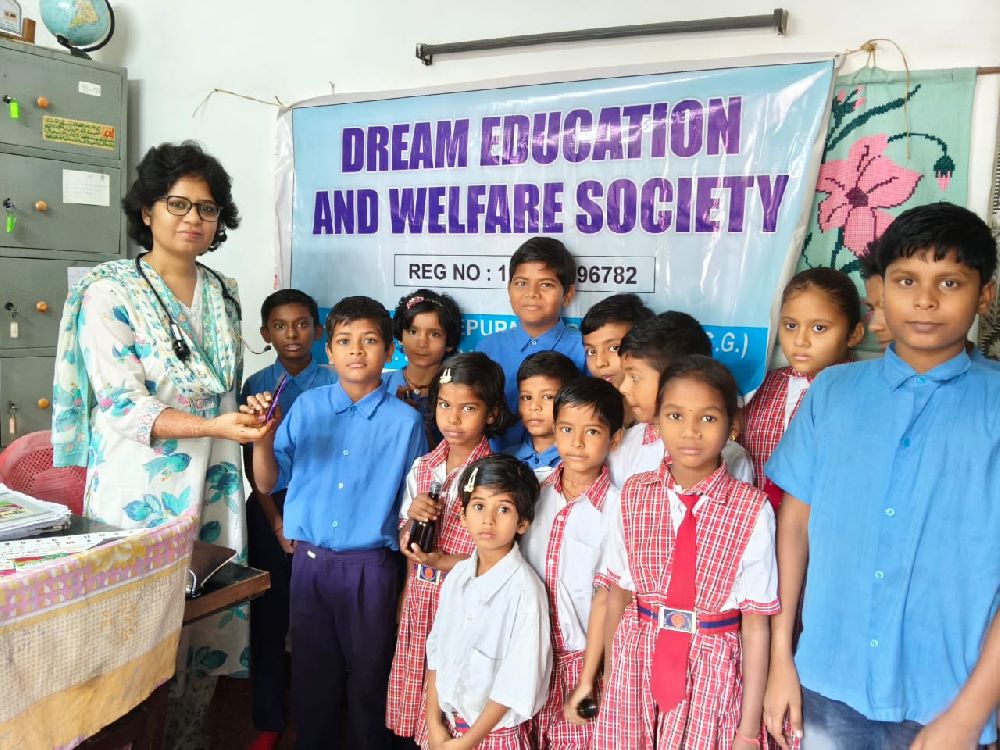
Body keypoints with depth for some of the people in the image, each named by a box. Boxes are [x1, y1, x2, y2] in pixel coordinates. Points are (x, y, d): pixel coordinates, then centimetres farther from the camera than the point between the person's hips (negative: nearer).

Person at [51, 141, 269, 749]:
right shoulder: (110, 292, -9)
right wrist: (213, 425, -27)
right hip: (143, 491, -5)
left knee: (211, 624, 10)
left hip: (214, 485, 5)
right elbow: (123, 406, -16)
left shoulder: (223, 293, 9)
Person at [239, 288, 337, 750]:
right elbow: (252, 464, 3)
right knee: (268, 616, 7)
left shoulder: (333, 385, -3)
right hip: (269, 512, 2)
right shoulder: (256, 386, 4)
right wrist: (277, 523, -6)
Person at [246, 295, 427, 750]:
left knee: (369, 679, 12)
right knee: (311, 674, 16)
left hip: (371, 567, -2)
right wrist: (263, 438, -14)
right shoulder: (307, 406, 1)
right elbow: (269, 484, 4)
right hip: (310, 560, 2)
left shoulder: (405, 421, -5)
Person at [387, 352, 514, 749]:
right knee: (413, 700, 14)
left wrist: (442, 561, -20)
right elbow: (404, 544, 9)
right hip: (419, 600, 5)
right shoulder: (422, 468, 3)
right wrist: (413, 517, -11)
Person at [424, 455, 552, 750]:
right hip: (448, 725, 5)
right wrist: (434, 723, 0)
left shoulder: (524, 590, -21)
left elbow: (517, 682, -19)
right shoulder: (457, 575, -3)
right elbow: (437, 649, 3)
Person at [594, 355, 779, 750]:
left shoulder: (752, 510, -12)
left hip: (711, 674, -2)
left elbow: (755, 626, -9)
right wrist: (610, 675, 11)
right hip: (637, 664, 2)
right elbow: (618, 593, 4)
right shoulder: (634, 495, -4)